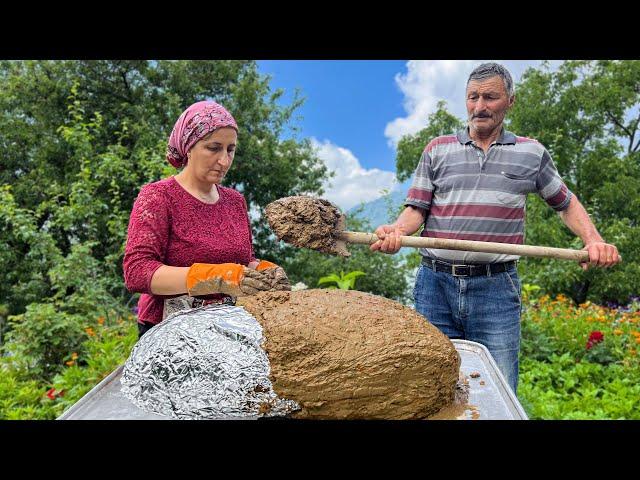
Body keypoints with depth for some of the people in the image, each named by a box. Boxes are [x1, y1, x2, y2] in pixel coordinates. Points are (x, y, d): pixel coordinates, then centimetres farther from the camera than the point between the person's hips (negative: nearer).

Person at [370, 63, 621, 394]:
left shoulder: (532, 153, 12)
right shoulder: (437, 149, 10)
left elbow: (566, 203, 20)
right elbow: (417, 208, 4)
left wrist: (593, 239, 2)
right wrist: (396, 230, -17)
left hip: (496, 288, 0)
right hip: (436, 283, 1)